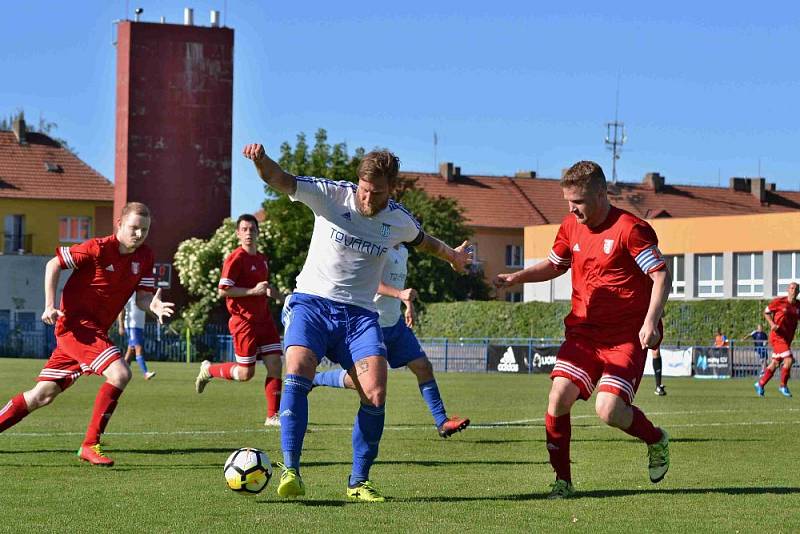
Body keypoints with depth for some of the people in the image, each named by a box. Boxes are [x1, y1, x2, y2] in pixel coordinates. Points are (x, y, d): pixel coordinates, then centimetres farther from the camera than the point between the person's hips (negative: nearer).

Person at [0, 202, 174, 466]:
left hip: (96, 331, 7)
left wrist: (154, 306, -19)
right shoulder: (98, 248, -14)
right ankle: (90, 445, -15)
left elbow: (142, 296, 5)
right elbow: (53, 264, -5)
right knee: (120, 372, -23)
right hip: (76, 323, -7)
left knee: (43, 395, 9)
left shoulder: (144, 257, 4)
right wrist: (50, 305, -13)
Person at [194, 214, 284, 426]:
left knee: (275, 364, -5)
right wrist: (253, 291, -22)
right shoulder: (236, 258, -11)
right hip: (244, 320, -7)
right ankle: (209, 370, 23)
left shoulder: (262, 259, 15)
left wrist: (270, 292, 9)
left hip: (263, 319, 7)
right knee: (245, 373, -4)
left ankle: (273, 416, -2)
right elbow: (223, 290, -17)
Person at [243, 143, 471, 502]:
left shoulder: (399, 220, 3)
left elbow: (421, 241, 28)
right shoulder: (331, 195, -8)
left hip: (359, 313, 3)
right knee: (298, 372, -27)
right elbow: (280, 181, -20)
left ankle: (358, 482, 1)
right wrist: (262, 161, -42)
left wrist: (452, 255, 44)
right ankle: (290, 469, -22)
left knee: (375, 395, -14)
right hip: (312, 301, -3)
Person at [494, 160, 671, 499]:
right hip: (584, 330, 6)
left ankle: (656, 440, 15)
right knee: (559, 398, -13)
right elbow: (555, 265, 27)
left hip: (627, 336, -6)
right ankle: (562, 480, 2)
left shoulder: (630, 229, -13)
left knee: (609, 410, -19)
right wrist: (517, 278, 10)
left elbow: (661, 276, -15)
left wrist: (650, 322, -27)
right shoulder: (571, 227, 8)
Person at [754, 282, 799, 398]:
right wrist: (772, 324, -13)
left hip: (788, 338, 6)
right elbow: (766, 312, 3)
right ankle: (783, 386, -1)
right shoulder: (779, 301, -8)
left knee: (775, 364, 11)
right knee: (788, 360, -16)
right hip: (778, 336, -6)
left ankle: (760, 384, 26)